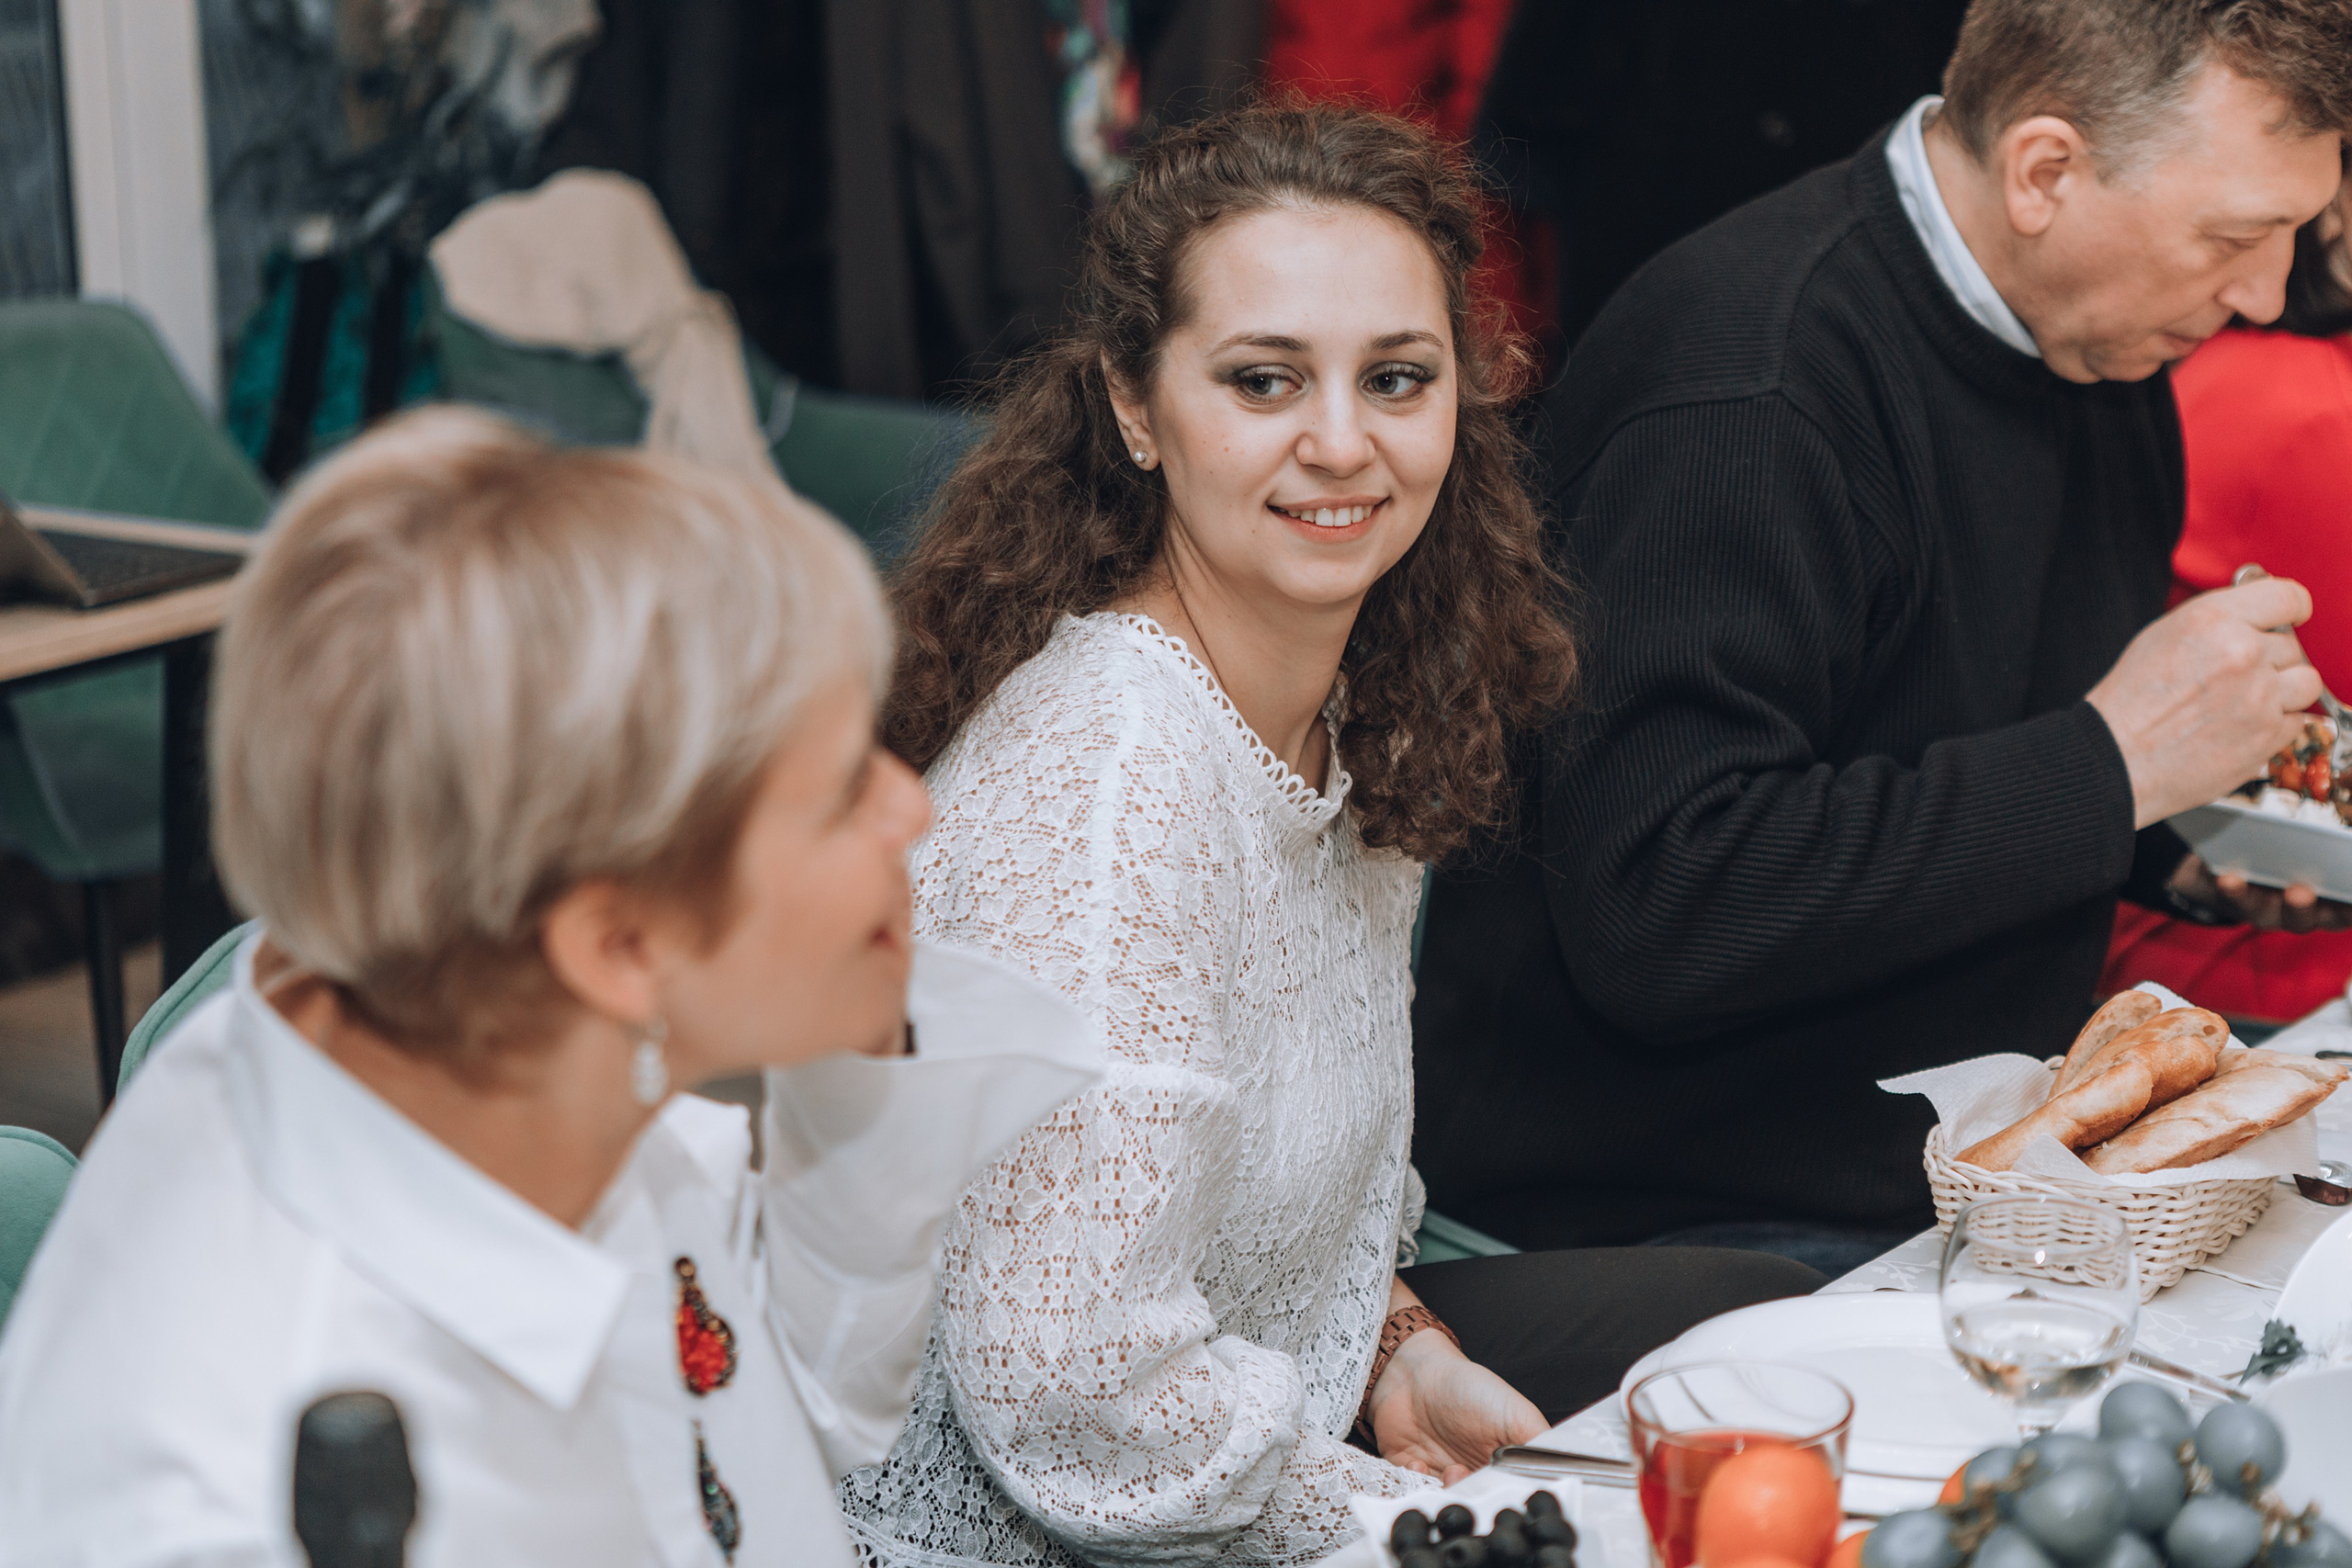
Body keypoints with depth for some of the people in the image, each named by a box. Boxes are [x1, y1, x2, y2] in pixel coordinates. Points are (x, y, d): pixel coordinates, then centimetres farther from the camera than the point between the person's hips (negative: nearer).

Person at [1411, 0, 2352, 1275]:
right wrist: (2113, 762, -24)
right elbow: (1658, 919, -29)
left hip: (1980, 1156, 9)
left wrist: (2175, 845, 3)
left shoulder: (2104, 348, 7)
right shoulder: (1745, 384, -22)